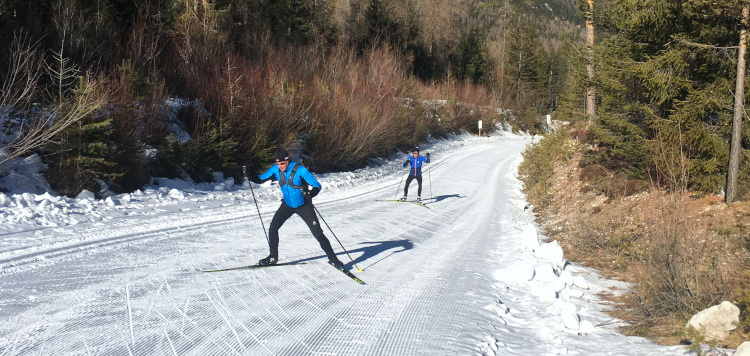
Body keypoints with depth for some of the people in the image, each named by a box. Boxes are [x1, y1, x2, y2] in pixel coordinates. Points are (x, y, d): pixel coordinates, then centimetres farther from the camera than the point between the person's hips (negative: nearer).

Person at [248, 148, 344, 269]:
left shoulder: (299, 169, -25)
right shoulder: (275, 169, -10)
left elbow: (317, 185, -26)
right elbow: (261, 179, 3)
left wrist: (311, 194, -48)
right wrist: (252, 177, -19)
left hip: (303, 205, -5)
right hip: (287, 205, 5)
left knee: (318, 233, -7)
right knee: (273, 228, -4)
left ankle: (332, 258, 6)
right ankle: (273, 257, 13)